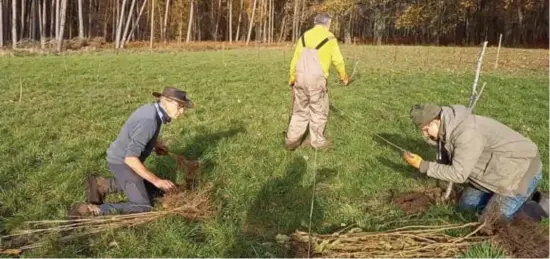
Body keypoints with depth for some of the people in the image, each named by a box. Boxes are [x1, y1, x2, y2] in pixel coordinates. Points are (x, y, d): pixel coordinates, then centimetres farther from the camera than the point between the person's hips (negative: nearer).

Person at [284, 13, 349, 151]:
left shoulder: (305, 35, 12)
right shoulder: (329, 38, 0)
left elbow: (295, 58, 11)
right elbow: (338, 61, 6)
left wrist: (292, 77, 18)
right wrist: (344, 77, 21)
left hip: (300, 77, 5)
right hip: (317, 79, -4)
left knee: (300, 110, 13)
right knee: (319, 111, 9)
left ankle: (291, 140, 12)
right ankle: (317, 141, 18)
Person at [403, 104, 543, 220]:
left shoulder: (467, 133, -31)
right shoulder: (448, 128, -2)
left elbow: (458, 174, -30)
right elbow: (447, 162, 7)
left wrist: (423, 165, -26)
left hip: (522, 170, -9)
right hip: (499, 170, 9)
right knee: (466, 204, 10)